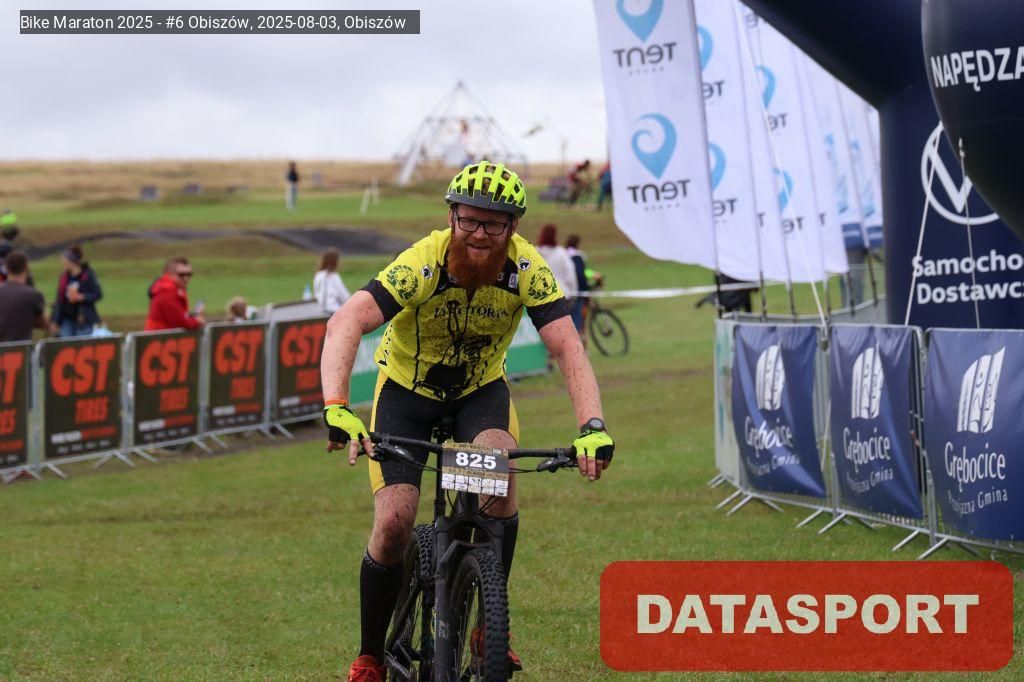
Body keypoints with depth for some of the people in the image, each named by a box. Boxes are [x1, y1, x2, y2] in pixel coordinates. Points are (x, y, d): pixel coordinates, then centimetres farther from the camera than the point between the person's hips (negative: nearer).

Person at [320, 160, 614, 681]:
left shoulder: (525, 269, -23)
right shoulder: (424, 263, -31)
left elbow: (567, 348, -28)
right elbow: (344, 324, -42)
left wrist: (592, 428, -44)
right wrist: (337, 411, -57)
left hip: (480, 389, 1)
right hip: (407, 389, -1)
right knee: (394, 522, -16)